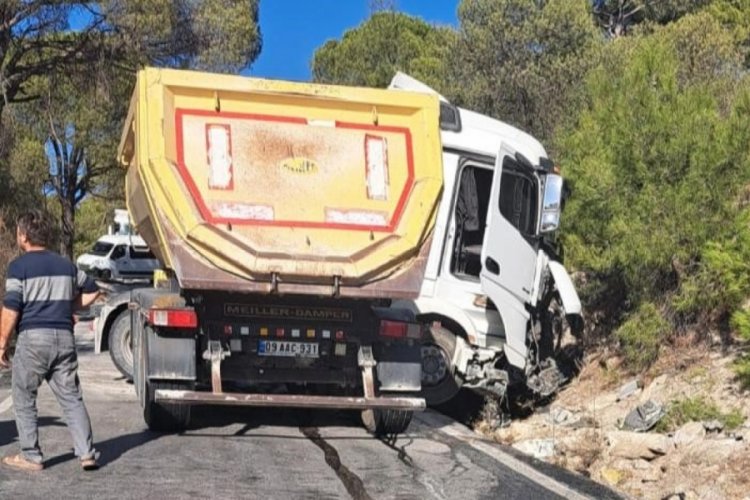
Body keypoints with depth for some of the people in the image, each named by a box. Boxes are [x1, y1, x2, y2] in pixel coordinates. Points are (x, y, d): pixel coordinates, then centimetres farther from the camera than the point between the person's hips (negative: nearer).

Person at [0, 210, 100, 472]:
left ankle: (30, 457, 12)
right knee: (72, 398, 8)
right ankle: (87, 453, 1)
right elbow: (92, 291, 24)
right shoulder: (66, 265, 13)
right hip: (64, 337, 5)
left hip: (33, 337, -5)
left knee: (24, 400, 9)